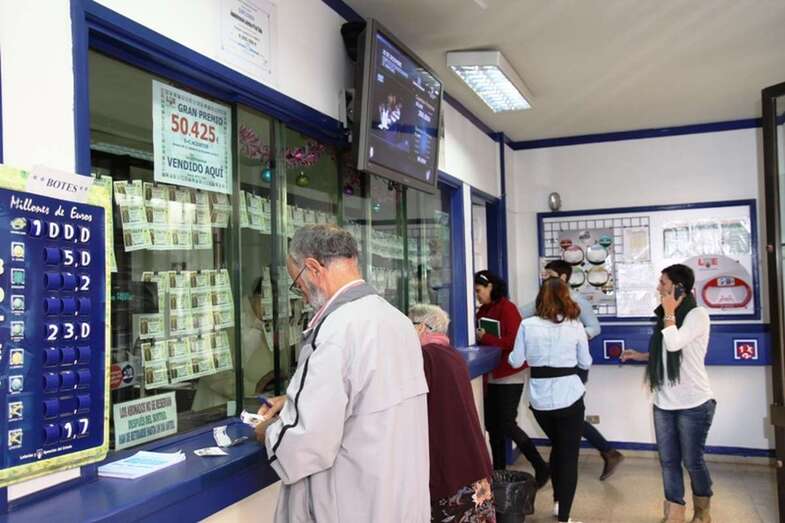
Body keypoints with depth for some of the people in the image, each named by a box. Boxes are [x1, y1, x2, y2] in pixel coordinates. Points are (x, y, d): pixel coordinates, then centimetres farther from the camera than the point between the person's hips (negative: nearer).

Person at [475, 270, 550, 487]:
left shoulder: (507, 308, -13)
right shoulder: (483, 310, 9)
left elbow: (513, 341, -21)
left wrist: (486, 338, -20)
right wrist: (477, 338, -5)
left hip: (509, 376, -8)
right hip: (491, 376, 8)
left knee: (507, 425, -6)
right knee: (492, 425, 10)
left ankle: (541, 468, 9)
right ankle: (499, 471, 21)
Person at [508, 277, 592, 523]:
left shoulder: (527, 325, -5)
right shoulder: (575, 326, -4)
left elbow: (516, 361, 1)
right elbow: (585, 363, 7)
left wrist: (511, 354, 22)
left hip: (540, 400, 2)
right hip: (569, 397, -2)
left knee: (556, 447, 25)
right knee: (569, 455, 7)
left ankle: (558, 502, 35)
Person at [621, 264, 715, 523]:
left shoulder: (698, 315, -11)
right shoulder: (668, 316, 14)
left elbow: (674, 344, -25)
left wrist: (669, 312, -14)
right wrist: (640, 355, 14)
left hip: (693, 404, -7)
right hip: (664, 404, 7)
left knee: (692, 461, 5)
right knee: (668, 461, 6)